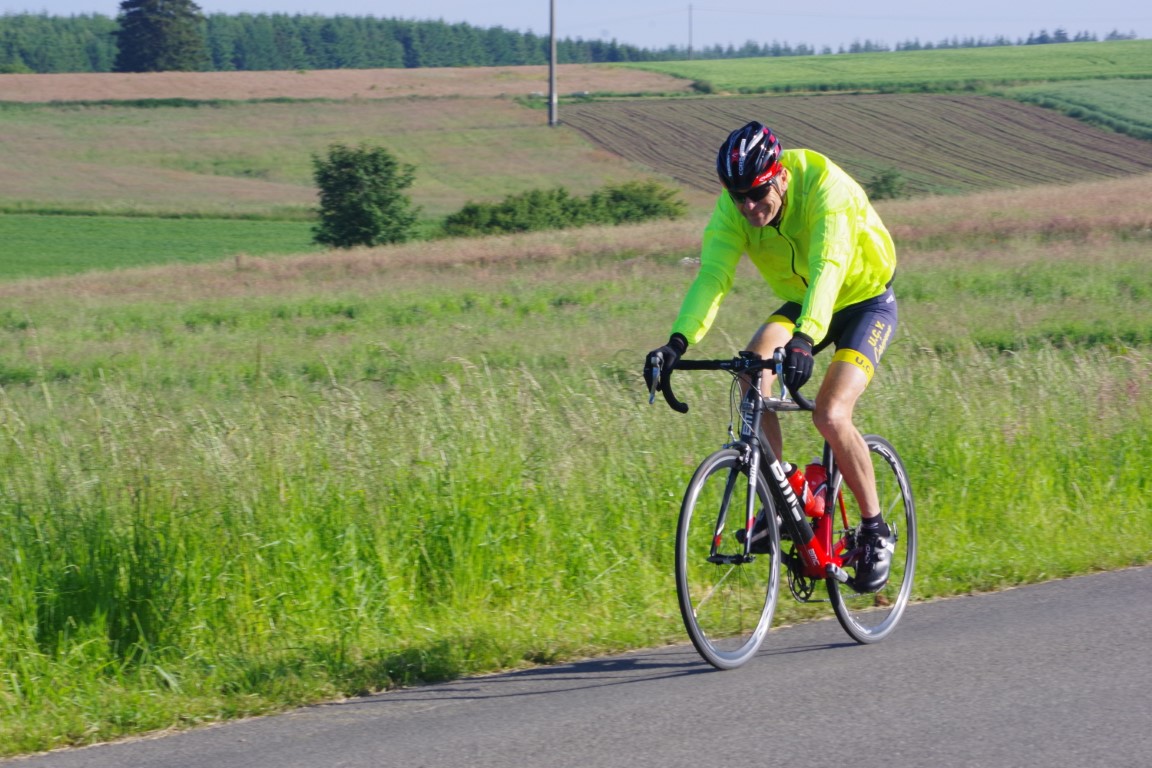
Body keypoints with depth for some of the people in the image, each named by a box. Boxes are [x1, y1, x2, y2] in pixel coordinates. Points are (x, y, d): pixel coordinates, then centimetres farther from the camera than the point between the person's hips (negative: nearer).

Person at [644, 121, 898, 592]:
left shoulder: (826, 190, -33)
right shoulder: (734, 209, -19)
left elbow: (827, 269, -46)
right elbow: (712, 275, -30)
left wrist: (805, 340, -62)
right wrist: (679, 341, -47)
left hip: (865, 301, -5)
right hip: (800, 303, 5)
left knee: (831, 416, -24)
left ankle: (875, 530, -3)